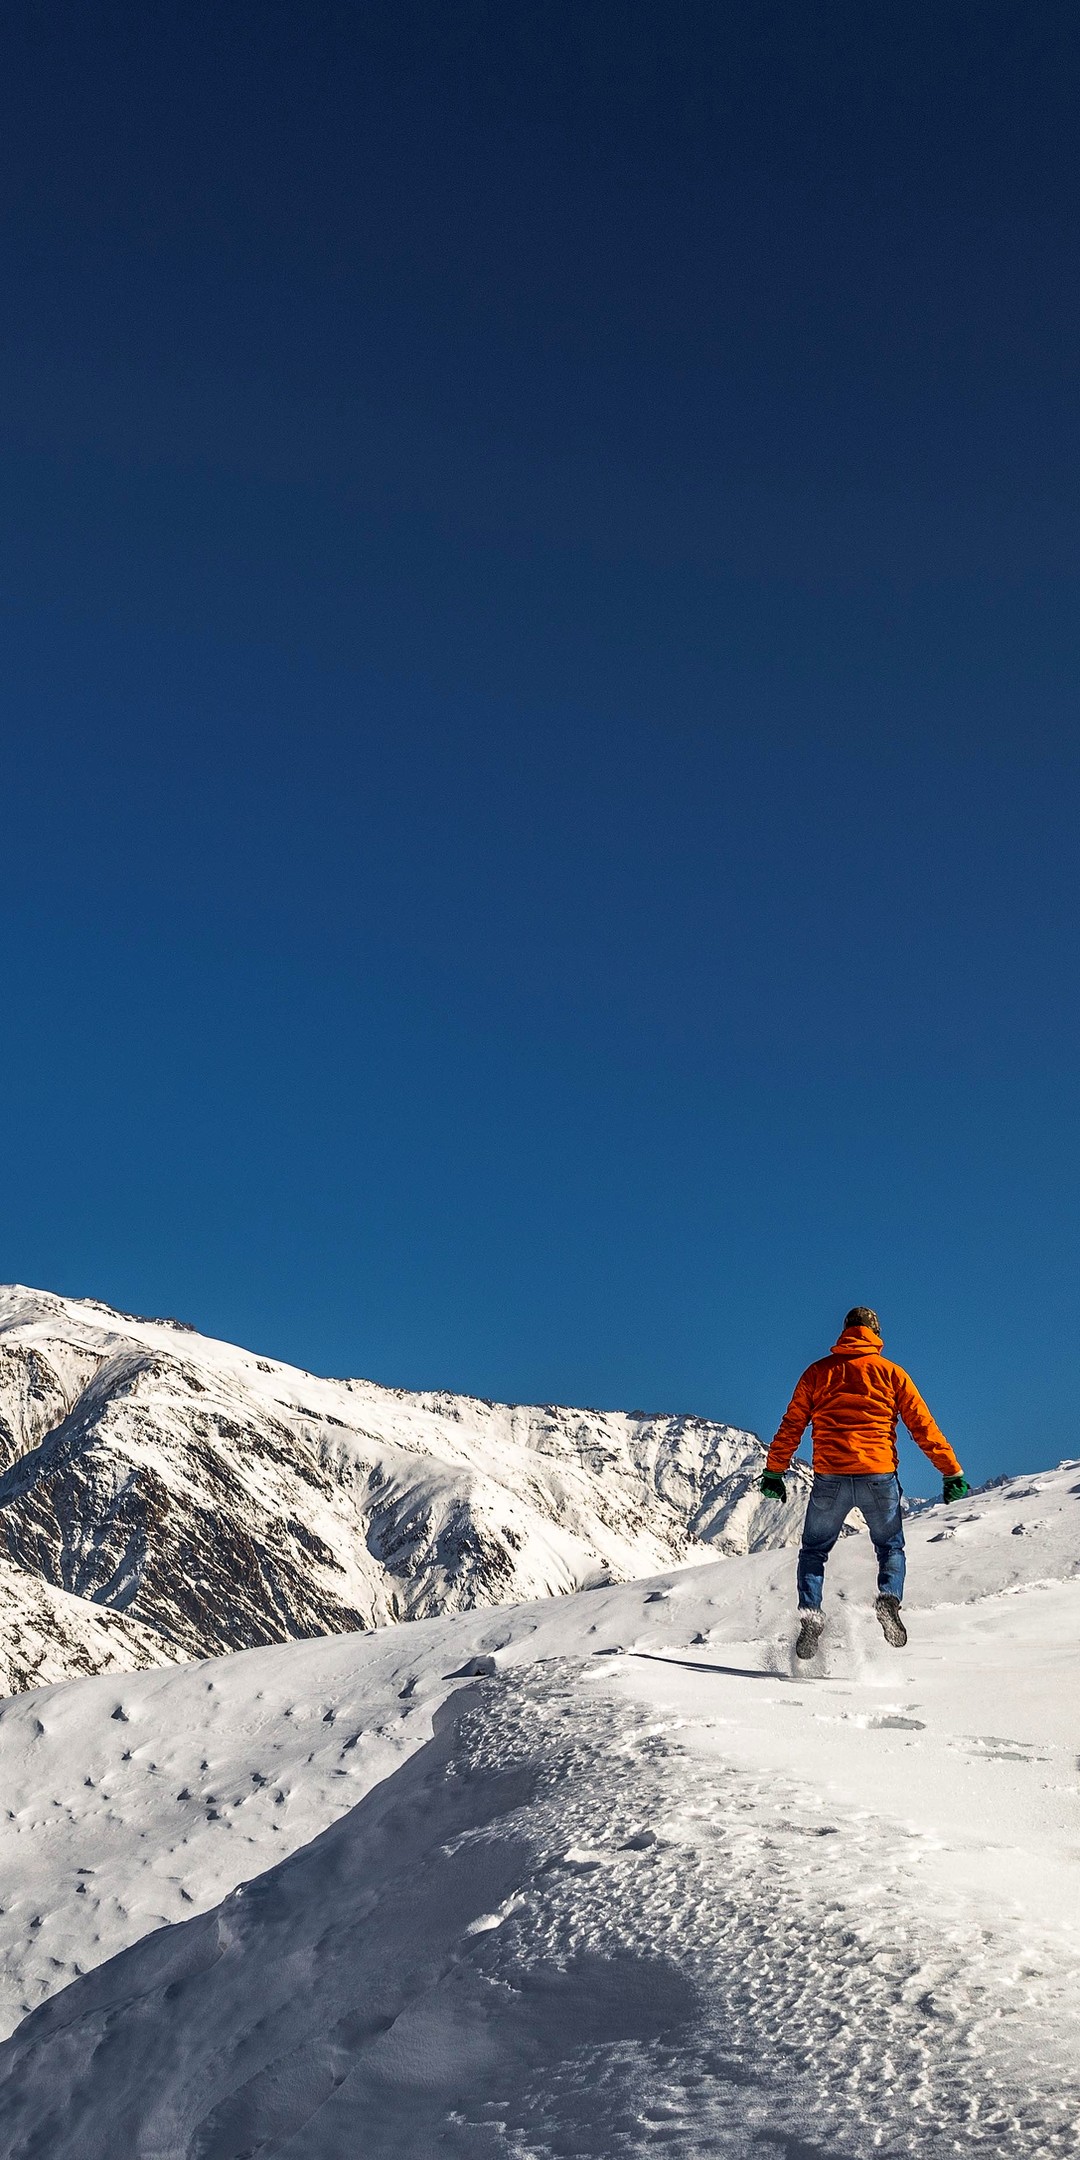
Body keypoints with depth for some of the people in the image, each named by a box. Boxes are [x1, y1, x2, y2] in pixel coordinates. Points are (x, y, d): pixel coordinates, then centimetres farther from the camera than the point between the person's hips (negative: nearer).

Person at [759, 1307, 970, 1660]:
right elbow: (923, 1426, 5)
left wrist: (774, 1472, 15)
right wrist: (952, 1472, 9)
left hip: (830, 1476, 0)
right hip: (879, 1476, 0)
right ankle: (889, 1598, -9)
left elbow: (791, 1425, 8)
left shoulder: (818, 1371, 10)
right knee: (891, 1548, 19)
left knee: (813, 1552, 15)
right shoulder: (891, 1373, 7)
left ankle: (810, 1617, -4)